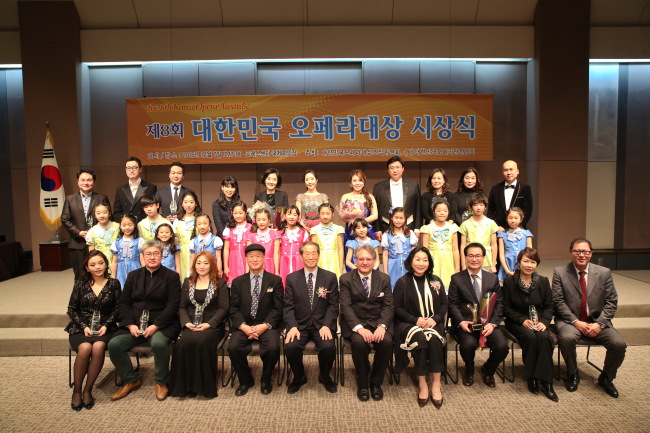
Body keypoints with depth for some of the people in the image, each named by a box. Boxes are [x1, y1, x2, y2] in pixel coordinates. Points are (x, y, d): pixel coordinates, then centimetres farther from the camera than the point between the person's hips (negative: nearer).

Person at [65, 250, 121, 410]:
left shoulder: (113, 284, 3)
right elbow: (71, 309, 5)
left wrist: (106, 325, -12)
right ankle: (76, 390, -10)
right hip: (81, 328, 0)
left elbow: (116, 309, 2)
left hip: (104, 328, 0)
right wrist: (84, 326, -9)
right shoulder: (81, 284, 5)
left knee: (98, 347, -32)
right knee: (85, 348, -31)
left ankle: (88, 390, -14)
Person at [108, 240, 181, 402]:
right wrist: (130, 324, -6)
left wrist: (156, 325, -17)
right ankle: (130, 381, 5)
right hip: (135, 324, 4)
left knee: (158, 343, -33)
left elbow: (173, 305, -6)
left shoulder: (171, 276, 3)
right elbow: (124, 302, 10)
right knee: (114, 344, -19)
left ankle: (161, 382, -6)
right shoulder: (133, 276, 16)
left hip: (161, 325, -4)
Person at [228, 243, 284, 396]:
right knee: (233, 347, -25)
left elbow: (278, 308, -1)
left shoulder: (275, 281, 5)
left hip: (267, 325, -2)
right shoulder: (238, 282, 11)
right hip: (243, 325, 2)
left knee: (272, 347, -29)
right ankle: (245, 380, 5)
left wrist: (264, 326, -15)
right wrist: (244, 327, -13)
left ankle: (266, 380, 4)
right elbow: (234, 309, 4)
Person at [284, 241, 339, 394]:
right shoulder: (292, 278, 6)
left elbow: (333, 305, 0)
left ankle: (325, 377, 8)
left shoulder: (330, 277, 3)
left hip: (322, 324, -1)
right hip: (299, 324, 1)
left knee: (328, 347, -28)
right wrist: (293, 326, -15)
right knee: (290, 347, -27)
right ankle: (299, 377, 7)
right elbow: (288, 306, 1)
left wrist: (326, 326, -15)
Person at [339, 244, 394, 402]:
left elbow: (388, 306, 2)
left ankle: (376, 383, -3)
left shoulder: (384, 279, 8)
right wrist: (359, 328, -23)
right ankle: (362, 384, -7)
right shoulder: (346, 279, 2)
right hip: (355, 323, -2)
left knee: (387, 342, -28)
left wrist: (382, 326, -17)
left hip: (378, 322, 2)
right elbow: (345, 306, -7)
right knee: (359, 342, -32)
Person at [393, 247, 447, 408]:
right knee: (421, 337, -34)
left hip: (433, 323, 2)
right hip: (409, 324, -2)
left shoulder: (435, 281, 10)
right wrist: (415, 320, -14)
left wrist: (435, 319, -9)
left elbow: (444, 304, 11)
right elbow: (397, 308, -1)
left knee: (434, 338, -31)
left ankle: (436, 384, -21)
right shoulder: (402, 282, 0)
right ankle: (422, 385, -23)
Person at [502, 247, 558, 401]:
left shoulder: (543, 281, 6)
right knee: (530, 337, -33)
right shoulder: (509, 281, -3)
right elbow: (506, 308, -3)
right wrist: (522, 320, -17)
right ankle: (531, 377, -16)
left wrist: (544, 322, -11)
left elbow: (549, 306, 7)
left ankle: (545, 381, -20)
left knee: (544, 337, -30)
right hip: (516, 322, -2)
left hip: (538, 321, 2)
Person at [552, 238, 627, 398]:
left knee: (619, 344, -21)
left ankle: (606, 377, 10)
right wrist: (575, 322, -16)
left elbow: (611, 301, 2)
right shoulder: (560, 272, -3)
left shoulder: (604, 273, 4)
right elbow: (558, 301, -6)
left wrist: (599, 323, -11)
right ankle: (573, 375, -2)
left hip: (597, 322, 3)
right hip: (570, 320, -2)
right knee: (567, 338, -33)